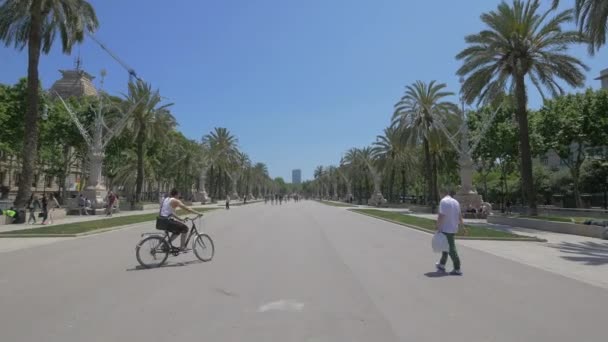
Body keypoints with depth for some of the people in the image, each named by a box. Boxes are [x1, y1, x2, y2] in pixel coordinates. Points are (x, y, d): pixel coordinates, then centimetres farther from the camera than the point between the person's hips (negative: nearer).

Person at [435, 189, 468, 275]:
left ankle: (457, 269, -2)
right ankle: (442, 265, 29)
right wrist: (463, 226, 22)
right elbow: (460, 216, 15)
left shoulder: (444, 201, -15)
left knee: (451, 249, -4)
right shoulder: (456, 202, 9)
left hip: (446, 229, -8)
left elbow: (441, 216, -20)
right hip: (453, 228, 8)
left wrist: (438, 228, -15)